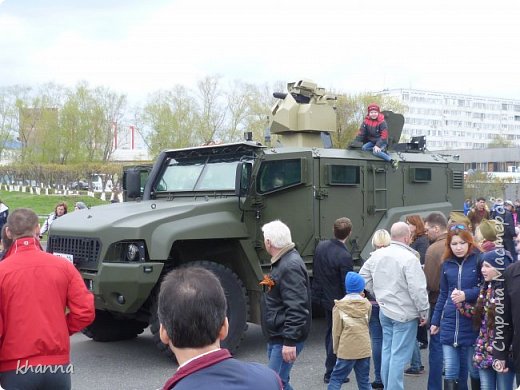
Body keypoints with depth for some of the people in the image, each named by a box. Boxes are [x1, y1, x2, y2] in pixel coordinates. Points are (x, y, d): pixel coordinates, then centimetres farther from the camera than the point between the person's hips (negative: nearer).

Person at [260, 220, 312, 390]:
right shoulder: (282, 261, 12)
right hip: (276, 335, 10)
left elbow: (296, 308, -27)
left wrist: (290, 341, -28)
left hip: (286, 338, -10)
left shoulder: (290, 266, -21)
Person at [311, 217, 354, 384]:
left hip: (323, 296, 7)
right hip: (338, 301, -7)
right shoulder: (344, 256, -26)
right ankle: (330, 373, 16)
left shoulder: (320, 246, -4)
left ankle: (331, 366, 37)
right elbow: (348, 285, -22)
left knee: (330, 331, 23)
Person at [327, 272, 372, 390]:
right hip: (364, 348, 3)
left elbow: (336, 331, -2)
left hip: (346, 350, -3)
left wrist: (336, 349, 10)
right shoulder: (367, 304, 3)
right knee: (364, 380, 10)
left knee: (336, 378, 1)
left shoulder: (339, 306, -4)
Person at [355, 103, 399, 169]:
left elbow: (384, 136, -19)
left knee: (376, 152, -32)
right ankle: (382, 150, -17)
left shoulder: (382, 122, -15)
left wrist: (377, 145, -29)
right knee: (364, 148, -20)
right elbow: (361, 133, -4)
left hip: (381, 142, -6)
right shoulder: (366, 122, -3)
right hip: (371, 141, 6)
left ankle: (392, 161, -36)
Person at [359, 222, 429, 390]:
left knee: (387, 351, 16)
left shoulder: (377, 254, 4)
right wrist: (424, 311, -10)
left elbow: (363, 276, 14)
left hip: (384, 310, 7)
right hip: (404, 313, -7)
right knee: (399, 355, -2)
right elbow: (417, 289, -21)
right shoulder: (409, 258, -19)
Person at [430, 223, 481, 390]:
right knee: (450, 372, 3)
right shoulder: (447, 263, 8)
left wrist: (466, 294, -20)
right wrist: (435, 321, 17)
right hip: (449, 324, 3)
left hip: (471, 324, -3)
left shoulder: (478, 260, -7)